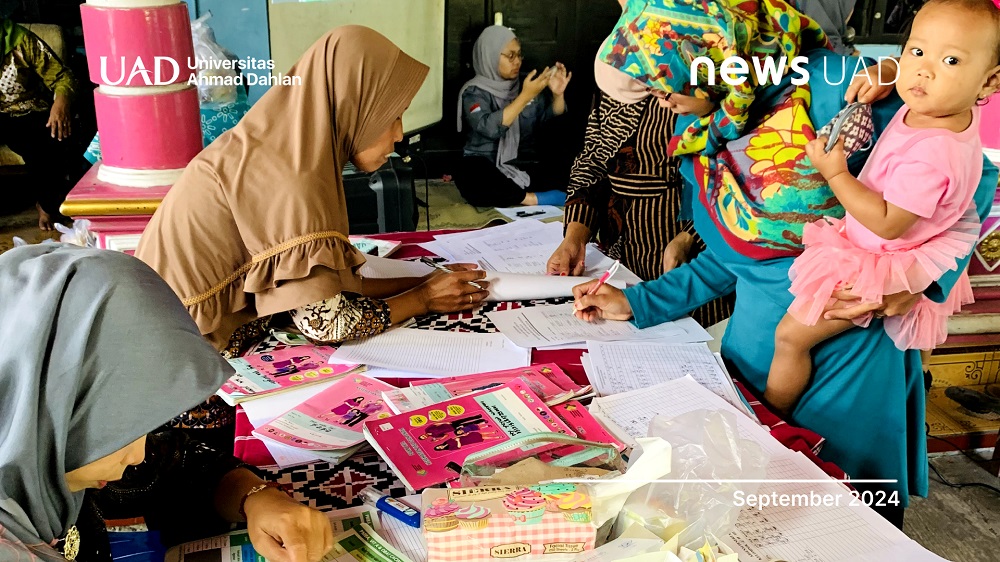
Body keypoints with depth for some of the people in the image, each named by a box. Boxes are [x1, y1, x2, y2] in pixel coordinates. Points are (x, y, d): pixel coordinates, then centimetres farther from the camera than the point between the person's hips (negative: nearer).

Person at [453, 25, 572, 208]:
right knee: (469, 176, -39)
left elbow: (553, 114, 11)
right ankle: (535, 199, -31)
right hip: (486, 167, -5)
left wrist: (558, 94, -10)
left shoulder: (522, 85, 9)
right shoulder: (474, 92, -6)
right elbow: (490, 128, -25)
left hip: (520, 166, 5)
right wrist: (525, 96, -29)